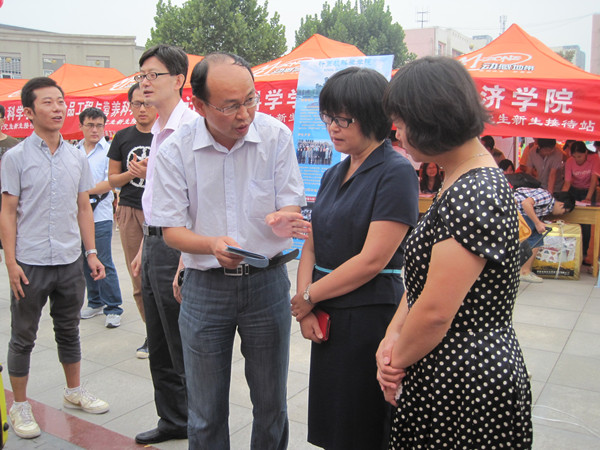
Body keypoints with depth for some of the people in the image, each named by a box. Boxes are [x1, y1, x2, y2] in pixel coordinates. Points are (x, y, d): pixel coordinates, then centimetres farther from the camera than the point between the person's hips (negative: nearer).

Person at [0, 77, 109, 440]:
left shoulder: (77, 157, 6)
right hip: (31, 264, -3)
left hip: (70, 261, 4)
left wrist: (91, 253, 6)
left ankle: (75, 392, 33)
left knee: (69, 331, 17)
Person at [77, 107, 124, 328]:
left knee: (104, 264, -5)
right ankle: (95, 302, 27)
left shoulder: (108, 150, -4)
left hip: (100, 216, -5)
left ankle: (113, 309, 4)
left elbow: (110, 182, -10)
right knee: (86, 262, 13)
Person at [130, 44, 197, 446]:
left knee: (184, 351, 2)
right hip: (154, 243, 10)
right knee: (159, 349, 19)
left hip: (177, 247, -10)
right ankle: (173, 421, 36)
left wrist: (184, 263, -24)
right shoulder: (158, 132, 15)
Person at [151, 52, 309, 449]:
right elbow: (172, 230, -6)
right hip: (205, 285, 0)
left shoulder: (276, 136, -7)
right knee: (206, 413, 12)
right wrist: (213, 245, -27)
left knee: (271, 404, 15)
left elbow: (292, 208, -3)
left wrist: (280, 220, -28)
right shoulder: (175, 151, -9)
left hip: (267, 281, 1)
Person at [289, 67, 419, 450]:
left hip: (371, 318, -7)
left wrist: (308, 296, -8)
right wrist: (306, 307, -4)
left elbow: (372, 260, -18)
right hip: (327, 319, 7)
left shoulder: (396, 172, -12)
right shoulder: (334, 174, 13)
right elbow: (312, 246, 10)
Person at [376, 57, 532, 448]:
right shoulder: (464, 181, 9)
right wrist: (393, 337, -2)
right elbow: (424, 274, 9)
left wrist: (397, 360, -7)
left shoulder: (475, 195, -24)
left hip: (465, 388, -9)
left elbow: (436, 311, -24)